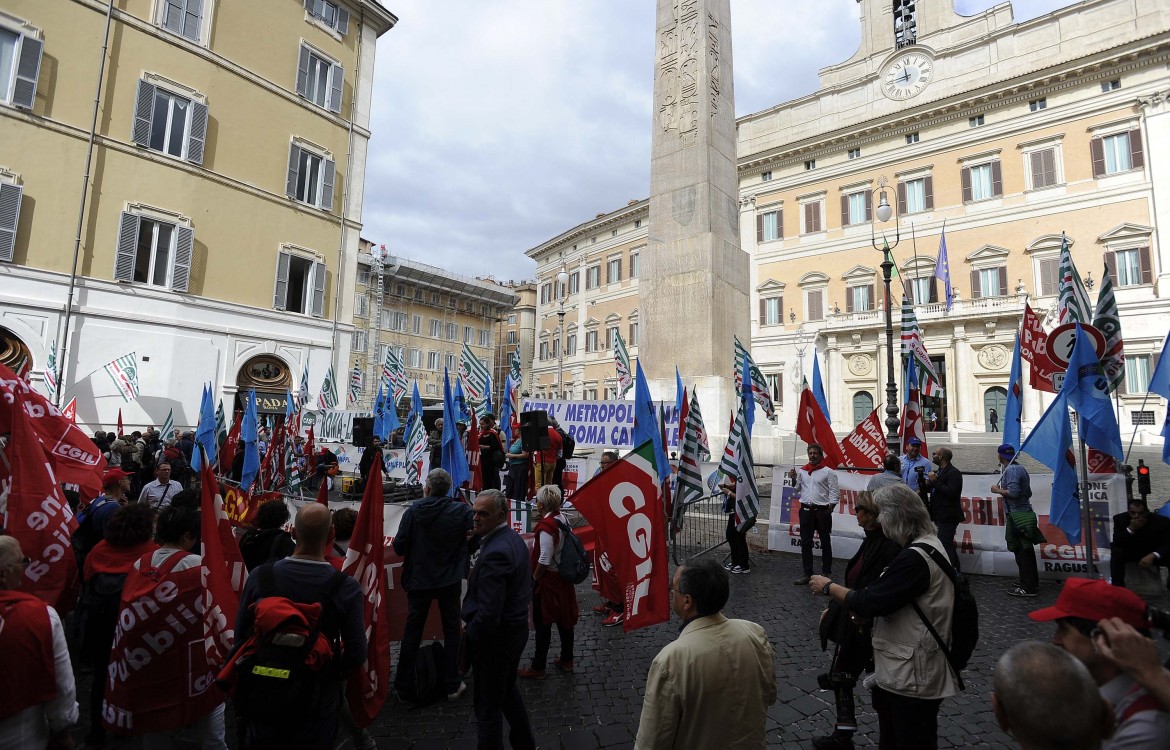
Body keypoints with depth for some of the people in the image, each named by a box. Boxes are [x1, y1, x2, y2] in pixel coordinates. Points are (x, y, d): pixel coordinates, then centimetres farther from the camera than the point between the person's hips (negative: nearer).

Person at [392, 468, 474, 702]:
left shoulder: (413, 512, -15)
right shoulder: (462, 510, -15)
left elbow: (399, 547, -11)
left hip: (418, 580, 0)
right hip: (451, 580, 0)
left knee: (412, 631, 17)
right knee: (451, 630, 14)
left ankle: (404, 684, 29)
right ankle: (452, 686, 20)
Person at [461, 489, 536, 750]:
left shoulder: (494, 553, -29)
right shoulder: (515, 538, 0)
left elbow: (488, 613, -29)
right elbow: (526, 585, 12)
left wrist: (468, 639, -14)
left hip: (495, 638, -10)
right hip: (517, 628, 10)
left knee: (488, 706, 8)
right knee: (508, 689, 29)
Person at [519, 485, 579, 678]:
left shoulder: (546, 526, -24)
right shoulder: (563, 519, -2)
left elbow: (544, 560, -24)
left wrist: (534, 578, -9)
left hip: (548, 580, -8)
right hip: (564, 577, 8)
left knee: (543, 624, 6)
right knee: (564, 620, 18)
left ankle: (538, 668, 19)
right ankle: (566, 661, 32)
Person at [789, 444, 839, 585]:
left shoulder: (828, 472, -4)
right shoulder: (802, 471, 9)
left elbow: (835, 492, -7)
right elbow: (797, 489, 14)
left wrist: (830, 509, -13)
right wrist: (793, 479, -4)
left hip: (822, 510, -4)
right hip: (806, 510, 4)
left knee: (825, 542, 7)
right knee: (805, 543, 7)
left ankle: (827, 572, 18)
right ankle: (807, 573, 15)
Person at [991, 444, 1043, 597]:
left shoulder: (1011, 470, -15)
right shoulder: (1020, 468, 16)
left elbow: (1013, 492, -25)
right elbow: (1028, 493, 22)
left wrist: (997, 490, -10)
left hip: (1017, 516, -10)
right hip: (1024, 513, 10)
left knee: (1021, 552, -5)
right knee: (1027, 551, 16)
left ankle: (1027, 588, -2)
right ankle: (1033, 583, 24)